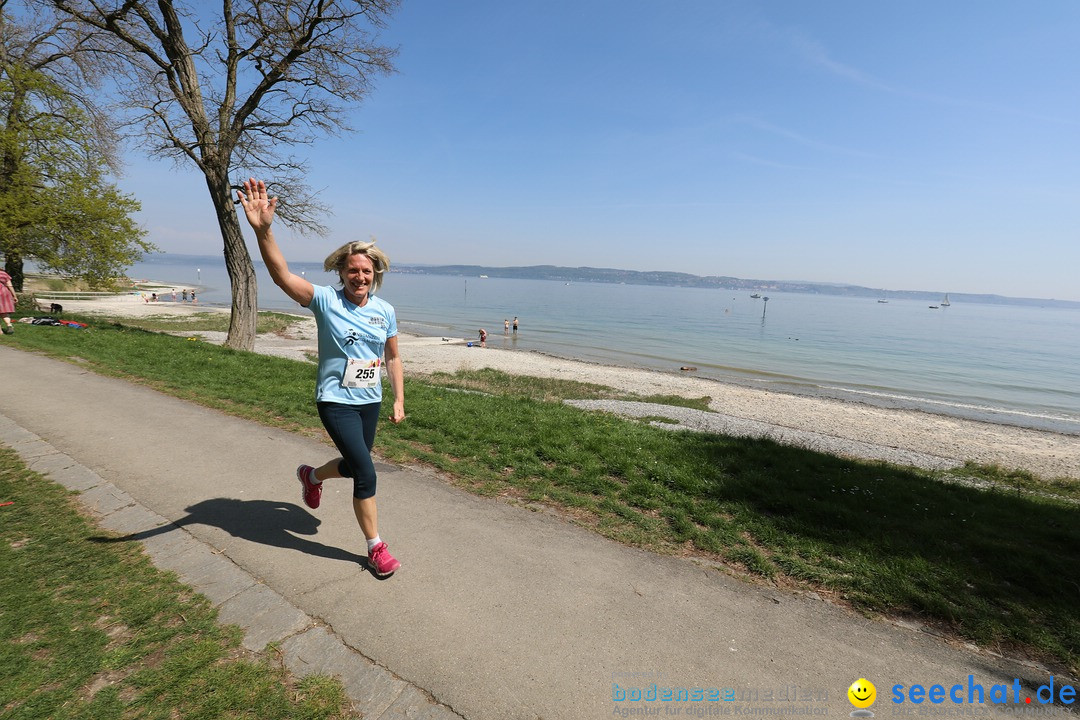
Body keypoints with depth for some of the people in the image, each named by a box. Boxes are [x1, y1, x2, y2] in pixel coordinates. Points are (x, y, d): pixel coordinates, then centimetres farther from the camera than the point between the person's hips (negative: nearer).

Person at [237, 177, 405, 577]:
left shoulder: (385, 311, 0)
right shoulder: (325, 300, -11)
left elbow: (393, 357, 10)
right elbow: (282, 275, -27)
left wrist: (399, 400, 6)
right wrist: (263, 230, -44)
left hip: (370, 401, 5)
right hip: (336, 401, -5)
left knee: (353, 465, 20)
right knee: (366, 473, -10)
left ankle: (312, 476, 56)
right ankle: (376, 547, 12)